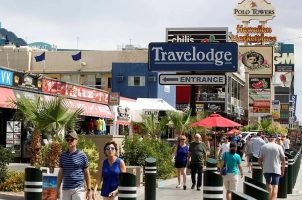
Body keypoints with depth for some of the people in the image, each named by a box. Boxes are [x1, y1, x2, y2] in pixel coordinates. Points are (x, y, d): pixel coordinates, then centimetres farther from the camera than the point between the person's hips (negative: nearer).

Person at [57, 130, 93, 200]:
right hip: (66, 189, 4)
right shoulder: (63, 155, 9)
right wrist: (58, 188, 10)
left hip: (78, 189, -4)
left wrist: (89, 190, -2)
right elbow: (61, 173, 14)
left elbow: (87, 173, 2)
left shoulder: (82, 155, -1)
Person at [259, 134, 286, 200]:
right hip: (276, 170, -1)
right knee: (275, 186, 0)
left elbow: (260, 160, 1)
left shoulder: (263, 147, 0)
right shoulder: (279, 147, -3)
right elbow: (283, 160, -1)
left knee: (268, 183, 22)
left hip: (266, 169, 1)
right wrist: (283, 170, 8)